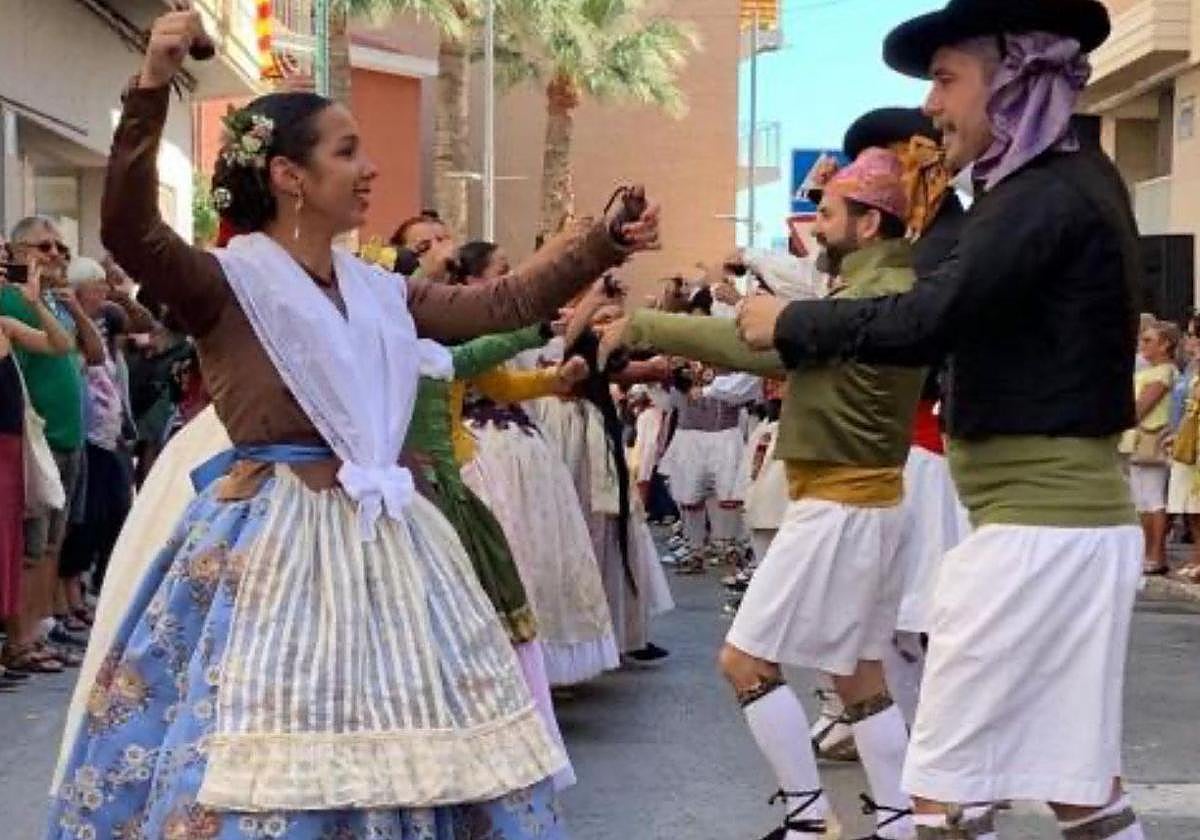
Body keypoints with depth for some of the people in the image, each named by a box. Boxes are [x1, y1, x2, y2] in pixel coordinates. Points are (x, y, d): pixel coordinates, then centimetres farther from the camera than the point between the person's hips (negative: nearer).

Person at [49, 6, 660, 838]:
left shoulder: (380, 292, 12)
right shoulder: (226, 283, -7)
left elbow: (501, 304, 17)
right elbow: (129, 230, -23)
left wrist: (604, 243, 11)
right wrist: (152, 89, -34)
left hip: (381, 538, 7)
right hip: (272, 542, -6)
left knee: (398, 735, 13)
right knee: (272, 750, -6)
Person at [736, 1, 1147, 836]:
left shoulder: (1046, 195, -18)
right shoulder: (1070, 182, 13)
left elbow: (927, 323, -26)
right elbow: (972, 306, 18)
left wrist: (790, 322, -13)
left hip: (1035, 527, -10)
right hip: (1071, 518, 10)